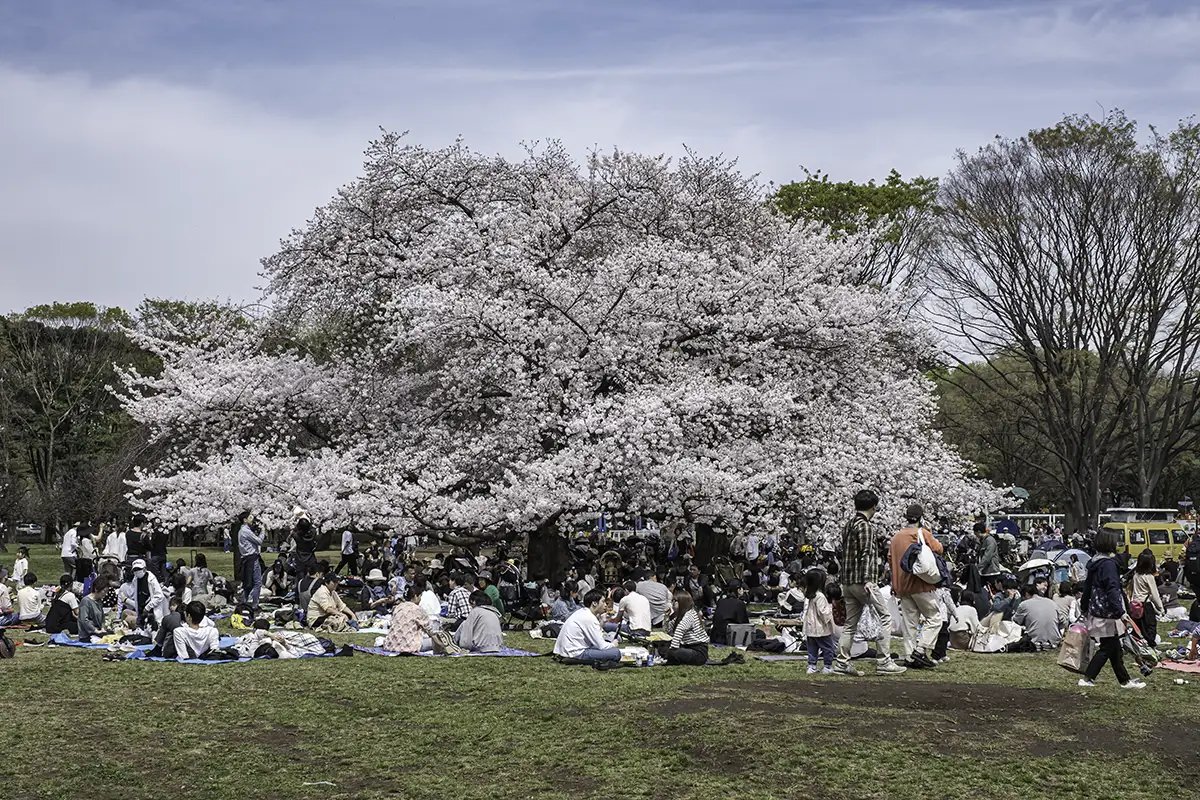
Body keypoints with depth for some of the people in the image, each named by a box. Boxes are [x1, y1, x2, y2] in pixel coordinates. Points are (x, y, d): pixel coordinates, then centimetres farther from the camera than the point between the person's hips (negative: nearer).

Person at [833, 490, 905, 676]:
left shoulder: (849, 525, 17)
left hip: (847, 582, 9)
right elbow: (866, 554, -18)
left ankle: (842, 663, 10)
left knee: (851, 622, 12)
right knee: (885, 617, -3)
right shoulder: (864, 526, -11)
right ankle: (884, 662, -6)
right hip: (862, 580, -9)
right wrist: (867, 580, -23)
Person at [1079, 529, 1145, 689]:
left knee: (1115, 647, 15)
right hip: (1107, 614, -10)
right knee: (1107, 648, -2)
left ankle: (1125, 680, 22)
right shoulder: (1109, 564, -18)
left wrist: (1085, 606, 29)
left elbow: (1087, 586, 20)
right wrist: (1121, 612, -26)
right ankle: (1087, 678, -2)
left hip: (1096, 611, 10)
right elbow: (1112, 590, -24)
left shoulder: (1094, 562, 11)